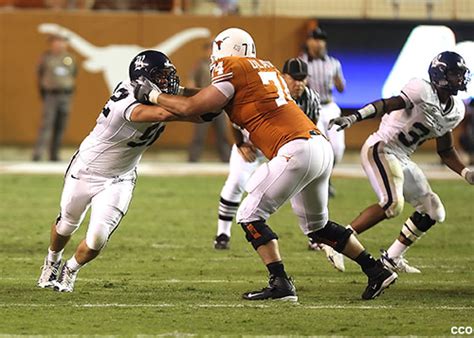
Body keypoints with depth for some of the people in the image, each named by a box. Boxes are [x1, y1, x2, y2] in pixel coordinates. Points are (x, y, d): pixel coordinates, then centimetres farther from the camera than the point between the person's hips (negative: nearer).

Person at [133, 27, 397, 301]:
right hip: (321, 146, 9)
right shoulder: (265, 67, 24)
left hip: (296, 150, -9)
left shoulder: (232, 69, -2)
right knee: (317, 225, 24)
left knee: (251, 216, -1)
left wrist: (153, 95, 10)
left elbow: (192, 108, -3)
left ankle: (281, 284, -8)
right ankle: (377, 271, 25)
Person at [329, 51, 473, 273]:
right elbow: (387, 104, -30)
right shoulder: (422, 91, -18)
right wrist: (354, 118, -44)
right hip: (381, 149, -9)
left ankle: (392, 258, 20)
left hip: (402, 159, 9)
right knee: (392, 204, -28)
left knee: (433, 212, 10)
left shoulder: (455, 111, 9)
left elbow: (445, 152, 19)